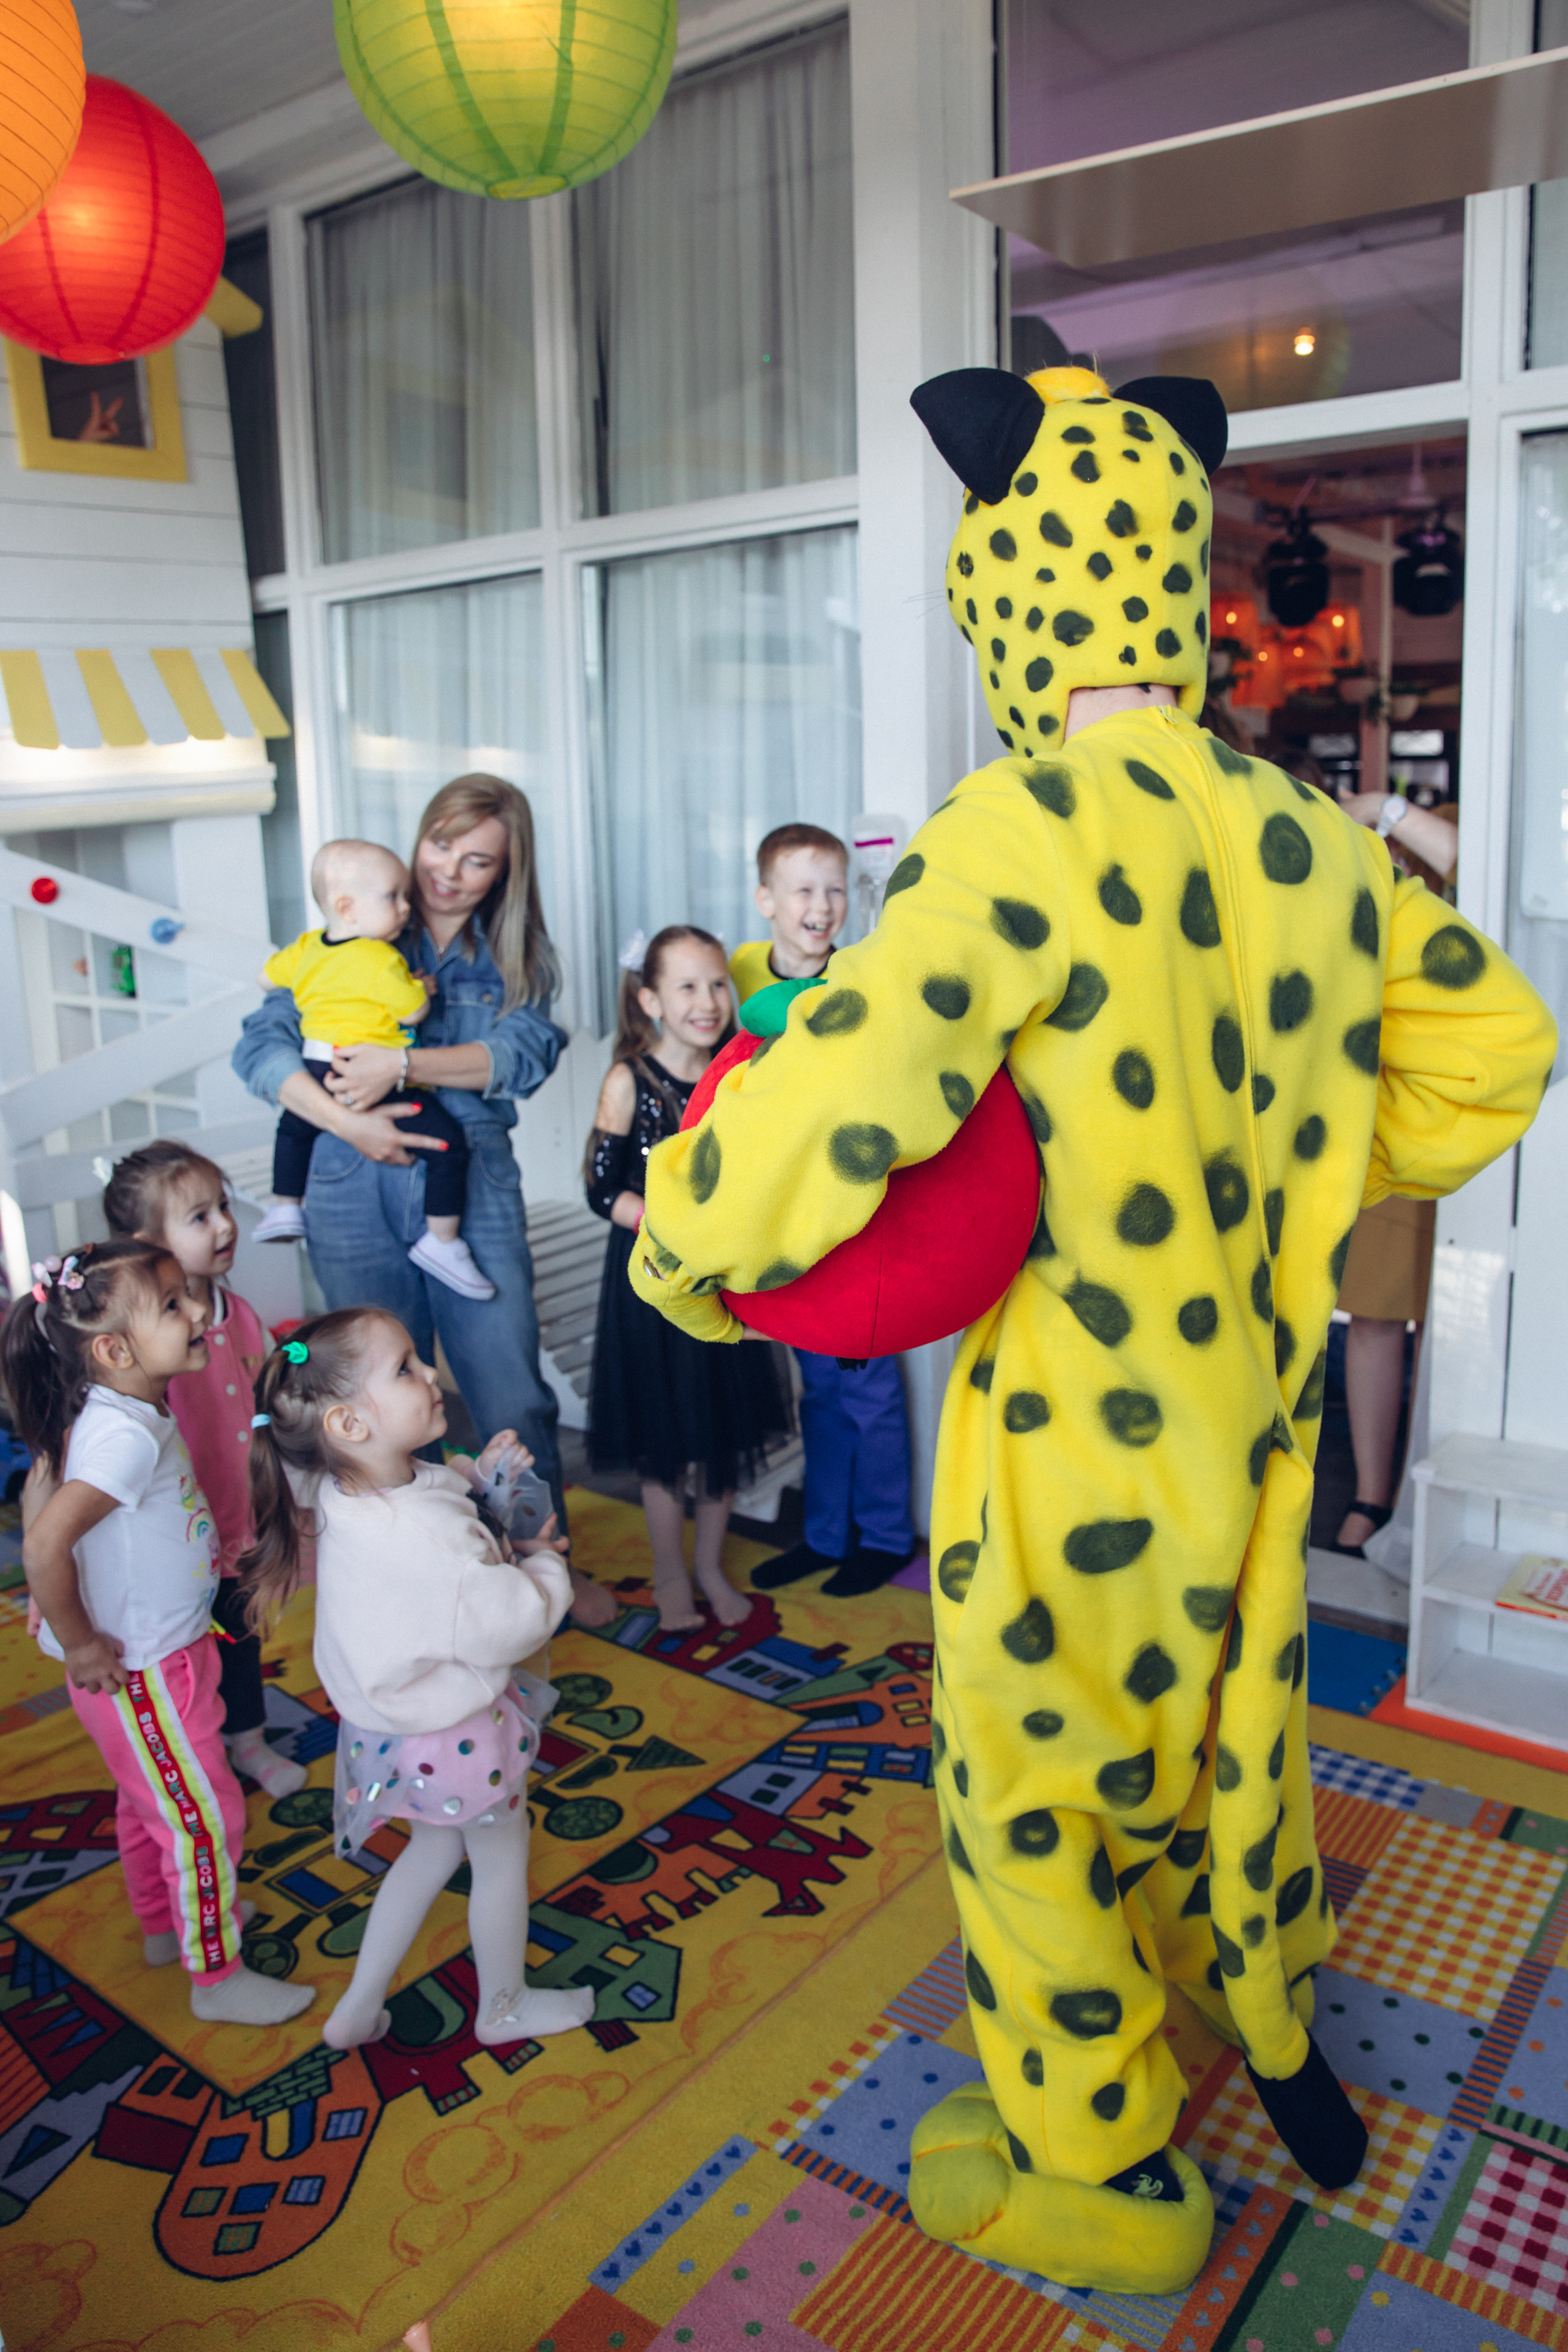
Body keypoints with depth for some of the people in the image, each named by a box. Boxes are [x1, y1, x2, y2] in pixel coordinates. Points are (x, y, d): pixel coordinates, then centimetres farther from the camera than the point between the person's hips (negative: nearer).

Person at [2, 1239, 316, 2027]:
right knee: (207, 1820, 6)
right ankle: (216, 1977, 24)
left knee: (148, 1807, 27)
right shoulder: (125, 1436, -31)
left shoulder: (134, 1411, -1)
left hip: (169, 1658, 9)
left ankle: (164, 1926, 48)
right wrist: (80, 1646, -25)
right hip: (141, 1676, -9)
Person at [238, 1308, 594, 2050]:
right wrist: (545, 1563, -12)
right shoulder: (426, 1537, -40)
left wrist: (474, 1471, 2)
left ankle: (357, 2010, 42)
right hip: (454, 1737, -8)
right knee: (501, 1857, 20)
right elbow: (516, 1621, -30)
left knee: (432, 1849, 31)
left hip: (388, 1728, 8)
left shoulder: (345, 1491, -11)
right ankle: (503, 2007, 45)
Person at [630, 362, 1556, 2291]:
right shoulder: (1311, 834, -1)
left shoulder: (1029, 832, -23)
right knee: (1227, 1745, 28)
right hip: (1259, 1420, 7)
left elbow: (826, 1111, -30)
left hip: (1076, 1452, -7)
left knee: (1029, 1798, 15)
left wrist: (680, 1250, -12)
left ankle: (1096, 2177, 38)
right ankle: (1278, 2054, 52)